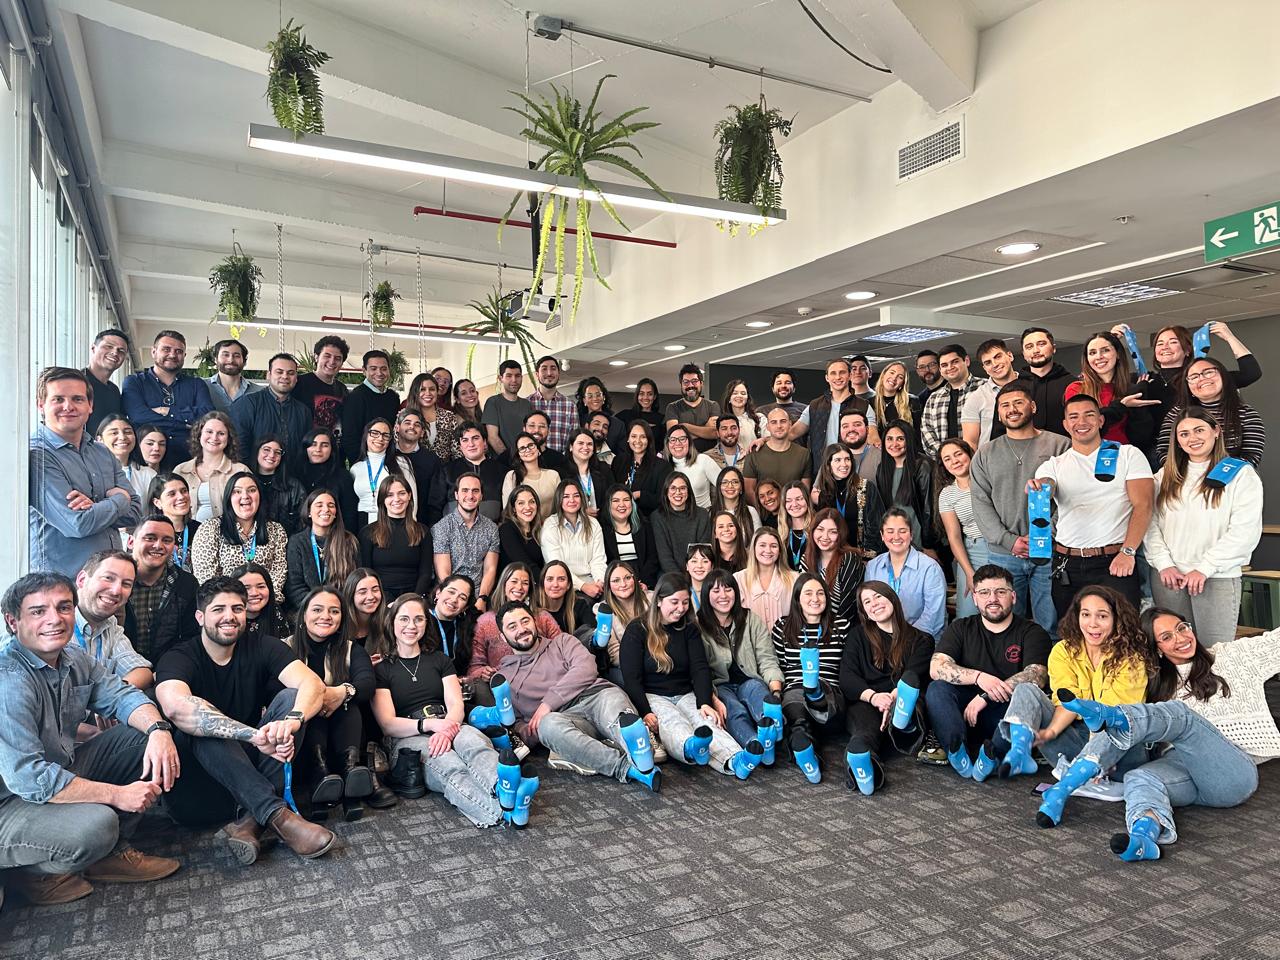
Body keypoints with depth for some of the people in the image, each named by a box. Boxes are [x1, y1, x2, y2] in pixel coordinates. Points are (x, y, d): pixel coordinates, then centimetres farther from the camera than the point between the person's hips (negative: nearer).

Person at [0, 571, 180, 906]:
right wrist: (117, 794, -26)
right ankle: (33, 872, 1)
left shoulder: (73, 658, 1)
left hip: (61, 770, 9)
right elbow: (28, 778, -30)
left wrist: (158, 729, -18)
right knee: (95, 825, -33)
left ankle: (112, 852, 6)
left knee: (144, 735, -1)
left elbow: (121, 695, 5)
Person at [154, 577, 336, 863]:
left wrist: (292, 720, -46)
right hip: (207, 763, -2)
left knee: (290, 696, -22)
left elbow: (313, 683, -22)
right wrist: (255, 735, -48)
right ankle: (279, 816, -40)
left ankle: (252, 821, -31)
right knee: (206, 732, -32)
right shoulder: (178, 658, -12)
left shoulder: (263, 648, -4)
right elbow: (176, 706, -36)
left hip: (256, 757, 2)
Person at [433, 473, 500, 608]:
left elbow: (490, 569, 5)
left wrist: (481, 600, -12)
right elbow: (443, 574, -5)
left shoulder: (491, 528, 10)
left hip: (481, 599, 2)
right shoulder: (440, 528, 0)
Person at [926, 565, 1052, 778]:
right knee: (936, 689, -26)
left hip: (1006, 712, -1)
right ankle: (957, 752, -42)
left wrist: (986, 696, -22)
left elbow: (1036, 676, -13)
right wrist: (978, 677, -23)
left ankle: (992, 755, -43)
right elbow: (936, 668, -6)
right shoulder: (960, 628, 12)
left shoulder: (1032, 633, 6)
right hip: (965, 710, 2)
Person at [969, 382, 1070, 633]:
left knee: (1051, 626, 2)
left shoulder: (1060, 446, 4)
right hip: (1003, 554, 2)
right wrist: (1009, 540, -8)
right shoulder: (985, 455, 10)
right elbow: (980, 502, 3)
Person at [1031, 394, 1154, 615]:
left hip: (1114, 563, -2)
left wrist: (1128, 552, -14)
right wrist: (1036, 490, -34)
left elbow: (1143, 505, -2)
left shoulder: (1128, 455, 7)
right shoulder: (1054, 465, 11)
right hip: (1066, 567, 2)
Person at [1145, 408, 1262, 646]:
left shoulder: (1241, 474, 1)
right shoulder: (1165, 475, 13)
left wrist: (1204, 569, -12)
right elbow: (1151, 523, 6)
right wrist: (1164, 564, -7)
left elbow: (1245, 532, -8)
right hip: (1167, 577, 3)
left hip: (1218, 579, -3)